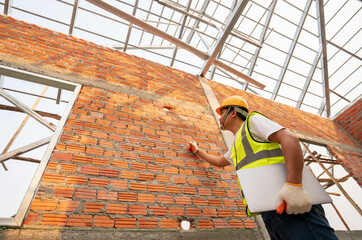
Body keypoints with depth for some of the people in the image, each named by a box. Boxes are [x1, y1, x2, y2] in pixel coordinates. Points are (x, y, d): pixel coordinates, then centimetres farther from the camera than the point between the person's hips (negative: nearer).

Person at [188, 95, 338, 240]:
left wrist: (293, 185, -24)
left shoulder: (252, 120, 5)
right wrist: (197, 150, 56)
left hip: (288, 203, -8)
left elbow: (290, 139, -11)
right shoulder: (236, 146, 32)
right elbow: (219, 162, 48)